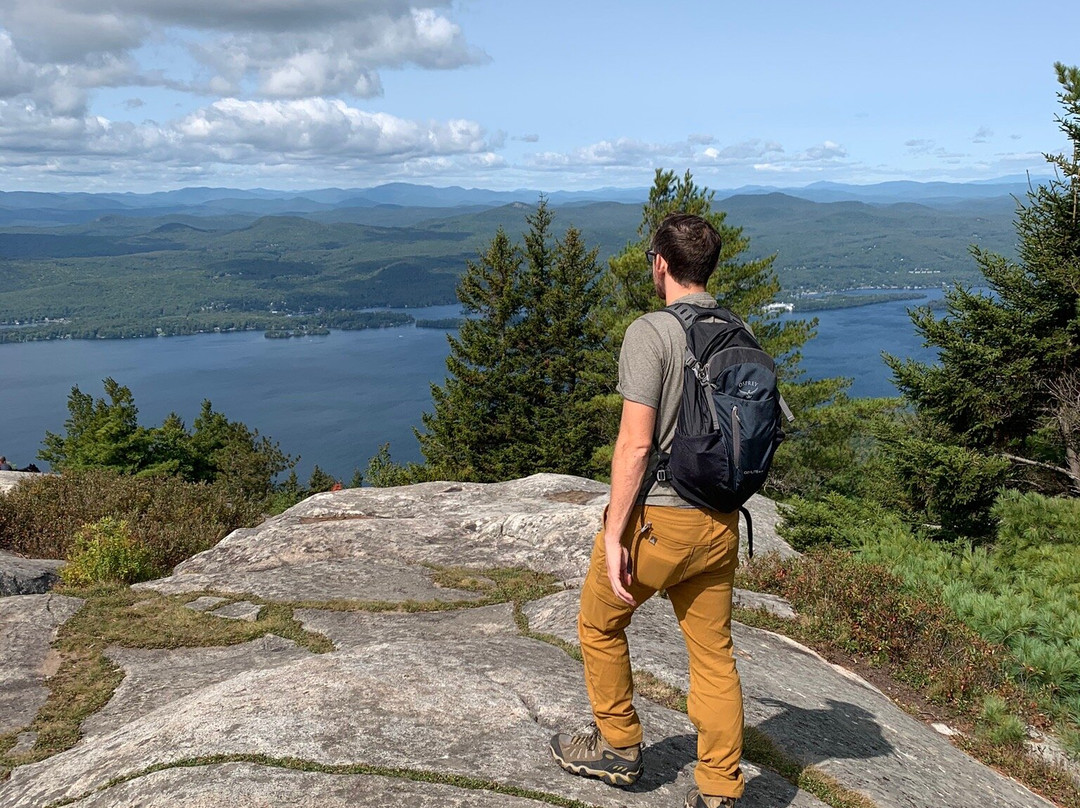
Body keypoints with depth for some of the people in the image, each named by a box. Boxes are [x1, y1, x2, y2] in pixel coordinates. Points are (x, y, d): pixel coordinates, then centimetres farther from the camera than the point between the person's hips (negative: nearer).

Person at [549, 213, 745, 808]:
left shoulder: (650, 332, -15)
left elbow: (635, 444, -19)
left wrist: (613, 534, -15)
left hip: (656, 518, -6)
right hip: (719, 524, 6)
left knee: (600, 624, 18)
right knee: (714, 654, 13)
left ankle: (618, 748, 31)